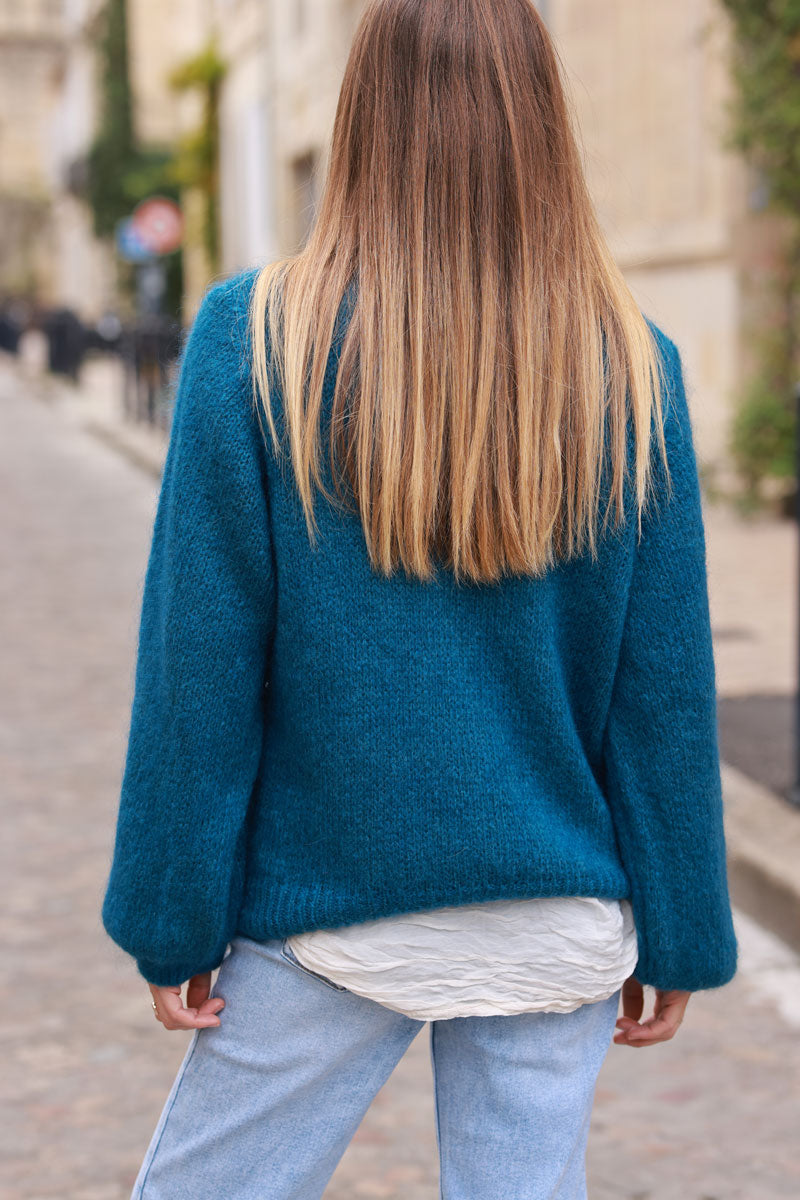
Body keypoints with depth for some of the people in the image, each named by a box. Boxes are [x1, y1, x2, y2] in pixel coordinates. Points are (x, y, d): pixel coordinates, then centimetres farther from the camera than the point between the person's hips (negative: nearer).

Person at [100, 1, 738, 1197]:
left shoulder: (256, 341, -10)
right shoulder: (632, 369, -5)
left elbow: (201, 666, -9)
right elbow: (666, 692, -2)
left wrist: (173, 920, -1)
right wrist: (676, 940, 7)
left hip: (329, 915, -2)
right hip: (562, 926, 2)